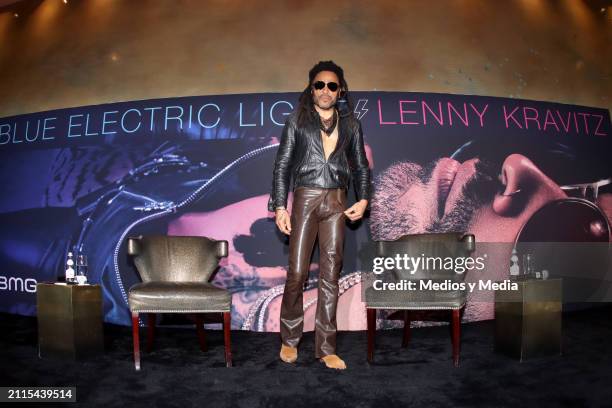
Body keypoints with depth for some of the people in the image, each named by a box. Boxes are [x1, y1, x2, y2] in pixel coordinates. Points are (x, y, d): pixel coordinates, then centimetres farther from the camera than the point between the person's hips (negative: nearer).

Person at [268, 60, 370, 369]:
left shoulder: (350, 124, 12)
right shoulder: (297, 120, 6)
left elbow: (361, 165, 15)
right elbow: (282, 164, 2)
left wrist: (363, 199, 0)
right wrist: (280, 206, -7)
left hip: (336, 202, 2)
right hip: (305, 198, -2)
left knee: (330, 275, 3)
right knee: (297, 272, -4)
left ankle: (326, 348, 11)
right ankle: (289, 340, 17)